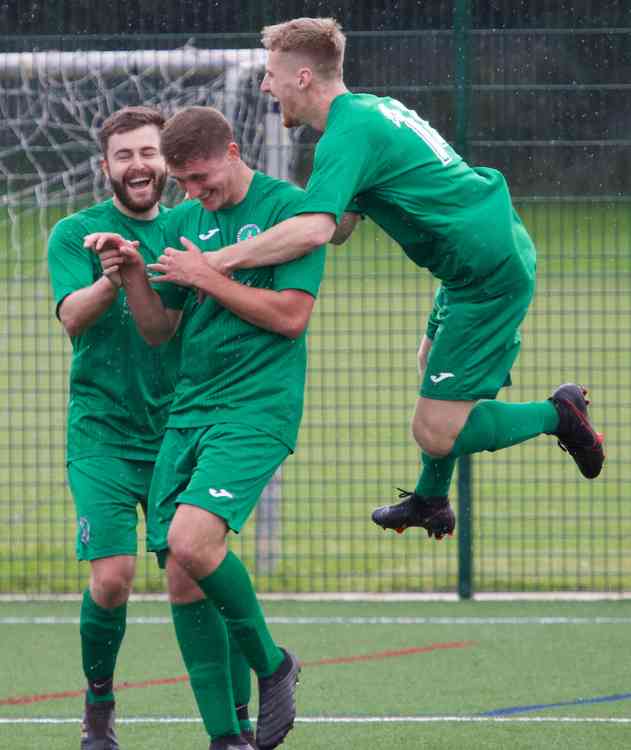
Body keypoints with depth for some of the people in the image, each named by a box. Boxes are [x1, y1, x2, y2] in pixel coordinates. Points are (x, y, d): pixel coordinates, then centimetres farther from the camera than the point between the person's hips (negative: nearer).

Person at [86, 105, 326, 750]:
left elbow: (291, 316, -11)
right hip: (188, 410, 7)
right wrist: (133, 276, 0)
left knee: (191, 541, -25)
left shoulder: (287, 207, -4)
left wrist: (207, 278, -10)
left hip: (257, 407, -7)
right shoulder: (183, 222, 15)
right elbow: (157, 330, 18)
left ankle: (270, 663, -2)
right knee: (180, 577, -1)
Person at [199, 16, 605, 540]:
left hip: (488, 275, -10)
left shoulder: (347, 133, -19)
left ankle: (557, 414, 6)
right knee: (431, 362, 30)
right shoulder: (372, 107, 13)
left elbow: (315, 229, -35)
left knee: (437, 434, -9)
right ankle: (431, 500, 45)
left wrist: (219, 261, -29)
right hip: (503, 250, 10)